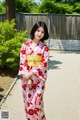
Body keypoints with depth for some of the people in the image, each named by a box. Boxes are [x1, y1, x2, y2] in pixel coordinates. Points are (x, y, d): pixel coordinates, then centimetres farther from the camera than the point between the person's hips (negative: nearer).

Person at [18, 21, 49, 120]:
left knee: (36, 102, -4)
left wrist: (31, 74, -15)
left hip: (39, 78, -1)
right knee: (28, 102, 8)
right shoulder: (25, 45, 0)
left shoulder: (44, 48, 0)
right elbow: (22, 62, -4)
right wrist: (27, 77, -11)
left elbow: (44, 64, -7)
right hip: (26, 77, 1)